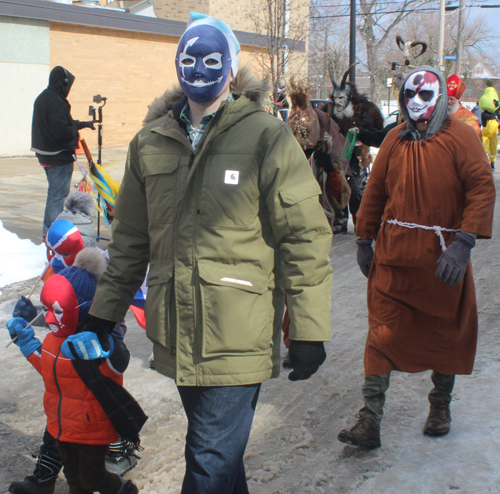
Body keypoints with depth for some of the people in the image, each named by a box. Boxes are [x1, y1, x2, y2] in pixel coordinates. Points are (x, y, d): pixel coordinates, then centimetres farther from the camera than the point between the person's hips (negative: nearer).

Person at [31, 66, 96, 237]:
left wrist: (81, 123, 16)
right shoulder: (56, 102, -20)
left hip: (45, 155, 10)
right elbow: (62, 131, -27)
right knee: (58, 194, -5)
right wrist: (77, 128, -9)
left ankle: (49, 231, 25)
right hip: (59, 157, -10)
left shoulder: (42, 98, 12)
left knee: (54, 193, 19)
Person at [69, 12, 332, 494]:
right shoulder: (150, 142, 10)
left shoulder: (267, 137, -5)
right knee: (217, 447, 19)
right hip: (176, 333, 5)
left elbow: (304, 236, -8)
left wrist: (308, 329, -10)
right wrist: (104, 313, 17)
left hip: (238, 335, -5)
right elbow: (130, 237, 17)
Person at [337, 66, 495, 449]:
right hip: (393, 254, 3)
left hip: (442, 258, -2)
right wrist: (365, 240, 14)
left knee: (446, 331, 14)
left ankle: (440, 406, 35)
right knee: (382, 334, -3)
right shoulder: (396, 140, 7)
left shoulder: (460, 137, -5)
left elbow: (482, 188, -13)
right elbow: (375, 191, 14)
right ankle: (370, 421, 0)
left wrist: (463, 242, -22)